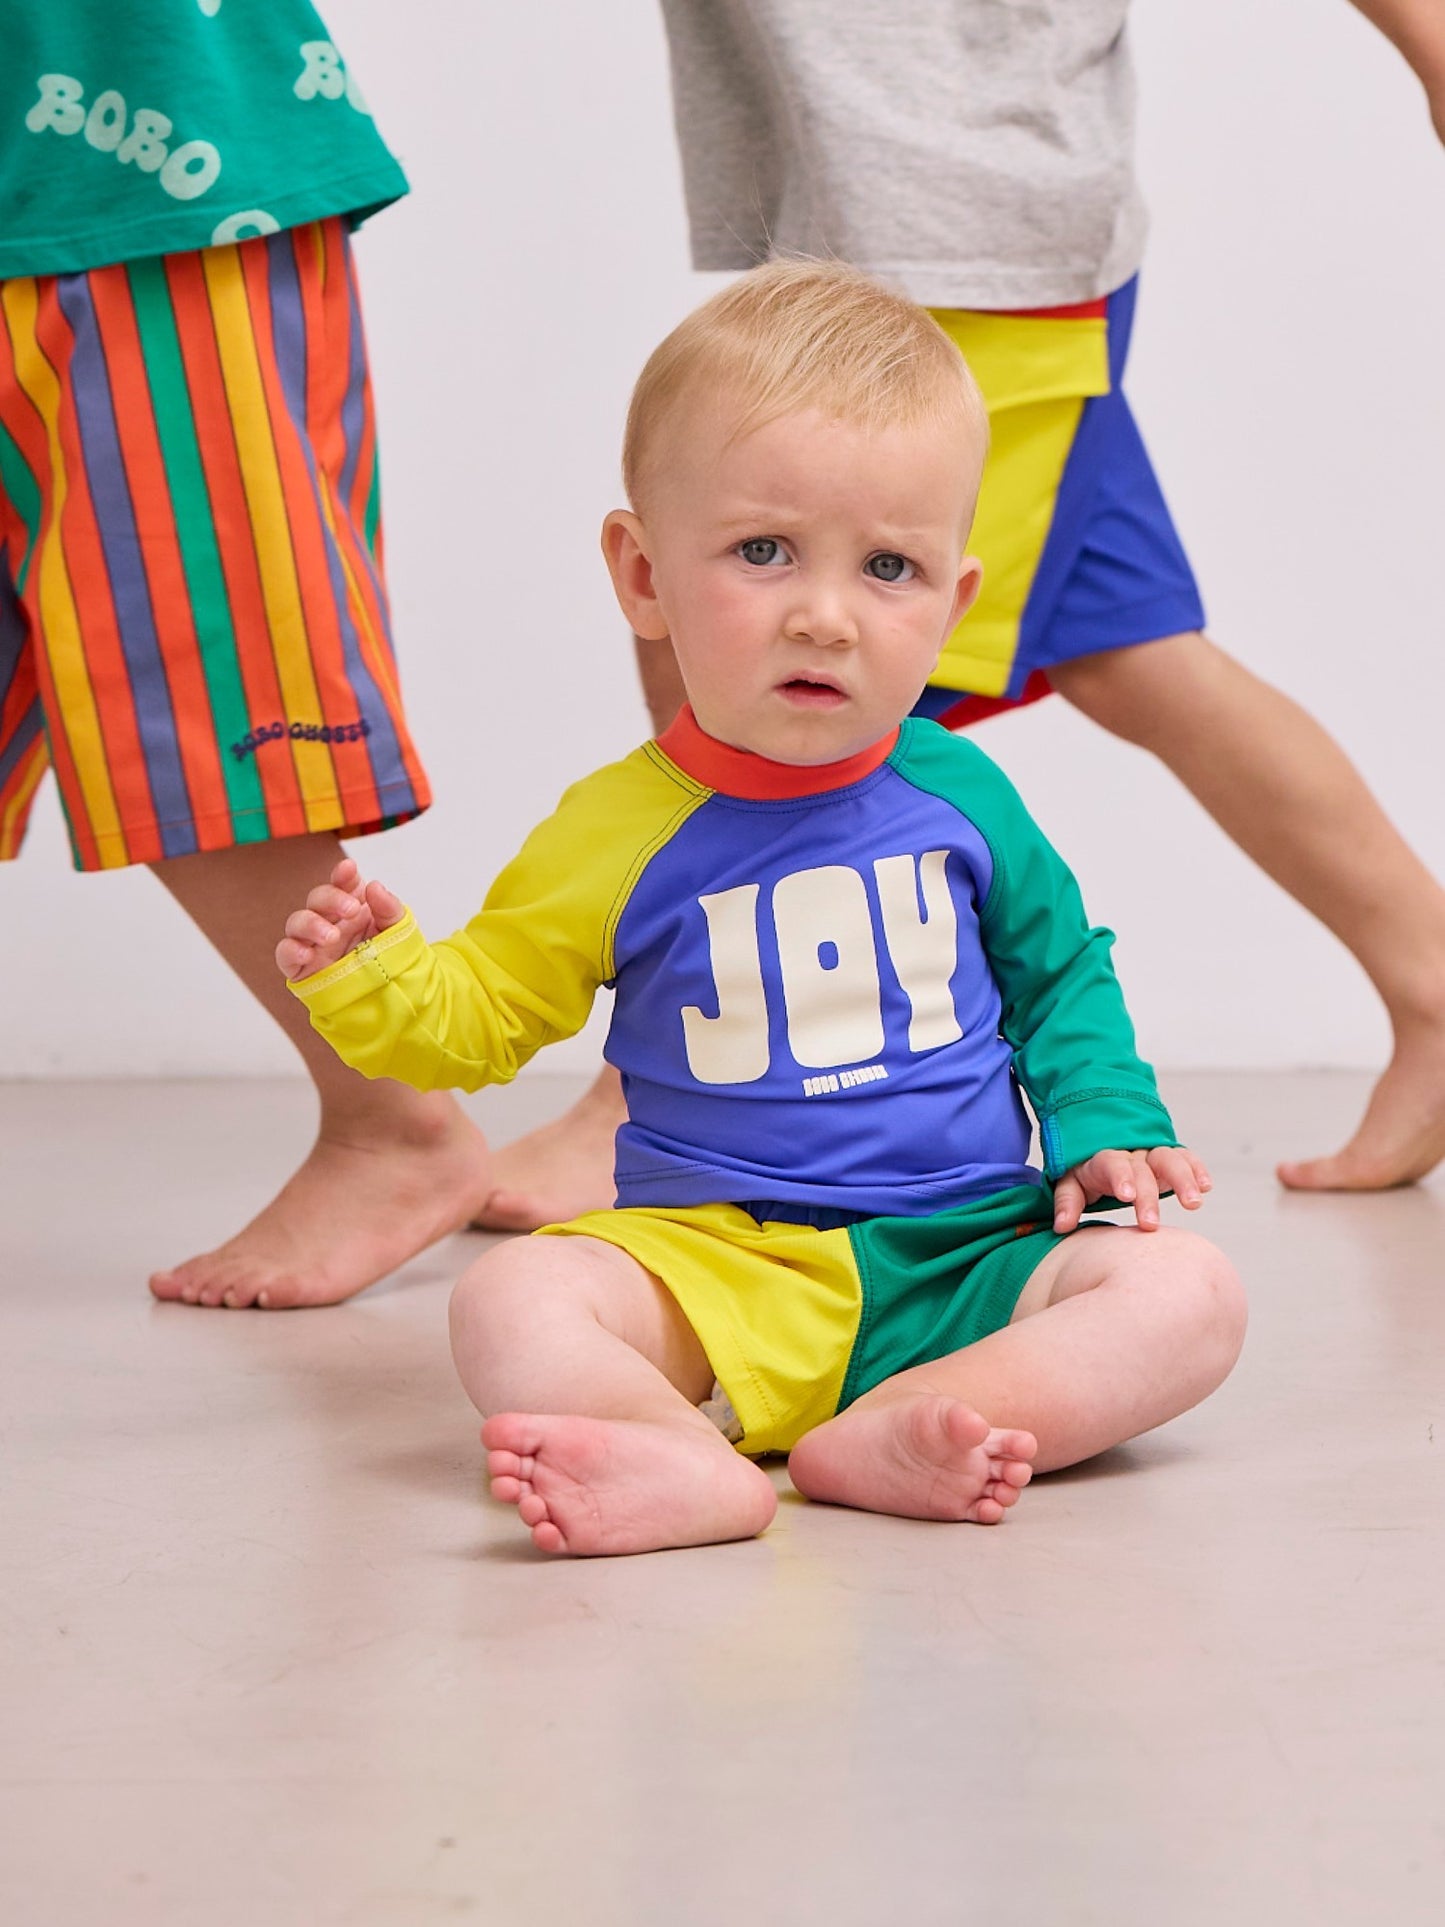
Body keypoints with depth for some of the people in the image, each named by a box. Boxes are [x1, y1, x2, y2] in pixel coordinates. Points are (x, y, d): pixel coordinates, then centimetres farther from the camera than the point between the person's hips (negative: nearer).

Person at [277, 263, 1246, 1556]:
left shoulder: (957, 796, 2)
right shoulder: (619, 835, -2)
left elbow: (1061, 979, 18)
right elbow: (479, 1014, 8)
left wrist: (1103, 1129, 3)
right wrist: (368, 976, -12)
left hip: (958, 1264, 2)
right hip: (713, 1266, -1)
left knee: (1185, 1295, -22)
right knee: (510, 1306, -26)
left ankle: (880, 1439, -34)